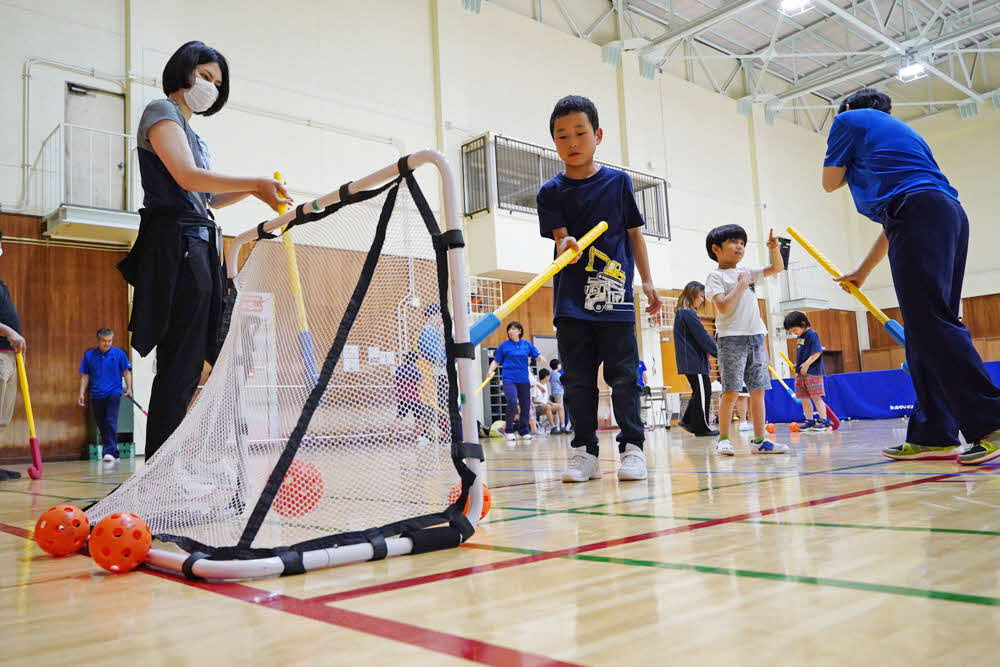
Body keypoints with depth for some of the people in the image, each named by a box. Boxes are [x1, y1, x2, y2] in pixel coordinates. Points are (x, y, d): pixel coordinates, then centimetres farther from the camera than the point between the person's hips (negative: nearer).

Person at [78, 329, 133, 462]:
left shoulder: (119, 353, 0)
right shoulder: (89, 355, 5)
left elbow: (126, 372, 5)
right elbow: (85, 376, 10)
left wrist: (129, 388, -6)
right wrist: (81, 393, 3)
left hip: (113, 393, -3)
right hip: (96, 395, 3)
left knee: (111, 422, -14)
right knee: (102, 426, 8)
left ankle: (109, 452, -18)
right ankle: (114, 454, 18)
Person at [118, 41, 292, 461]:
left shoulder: (191, 132, 27)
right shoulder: (162, 112, 1)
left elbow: (207, 198, 27)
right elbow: (187, 176, -15)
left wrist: (252, 190, 11)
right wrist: (255, 182, -19)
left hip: (199, 248, 9)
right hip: (176, 246, -9)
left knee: (188, 367, 5)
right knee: (180, 368, -12)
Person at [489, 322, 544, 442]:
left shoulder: (527, 344, 9)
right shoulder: (504, 345, 4)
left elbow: (538, 355, 7)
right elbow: (496, 361, 7)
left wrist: (541, 358, -16)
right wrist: (490, 370, -10)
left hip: (524, 379, 3)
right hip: (509, 379, -3)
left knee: (525, 405, 5)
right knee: (512, 403, -19)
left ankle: (524, 431, 20)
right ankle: (509, 431, -6)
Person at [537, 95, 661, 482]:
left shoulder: (618, 182, 6)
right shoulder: (551, 192, 5)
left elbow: (634, 232, 12)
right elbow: (560, 236, -6)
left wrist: (647, 281, 10)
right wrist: (566, 245, -30)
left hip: (615, 297, 0)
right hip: (572, 302, 1)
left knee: (623, 377, 1)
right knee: (578, 381, 4)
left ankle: (632, 446, 11)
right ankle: (585, 451, 13)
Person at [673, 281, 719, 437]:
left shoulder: (681, 313, 18)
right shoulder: (688, 313, -14)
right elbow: (702, 336, -16)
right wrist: (717, 352, -10)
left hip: (688, 361, 10)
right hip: (694, 361, -10)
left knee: (699, 391, 15)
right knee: (703, 392, -4)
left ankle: (687, 420, 15)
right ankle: (701, 427, 1)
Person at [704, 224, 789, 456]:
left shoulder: (747, 273, 18)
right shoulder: (716, 277, -1)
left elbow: (777, 268, 21)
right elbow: (724, 307, -14)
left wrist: (774, 249, 4)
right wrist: (741, 285, -8)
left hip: (755, 336, 6)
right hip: (732, 338, -6)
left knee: (758, 390, 5)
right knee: (731, 392, -10)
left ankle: (759, 440, 9)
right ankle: (723, 439, -1)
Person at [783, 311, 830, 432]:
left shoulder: (812, 334, -11)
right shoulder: (800, 337, 15)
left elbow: (817, 353, -18)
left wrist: (806, 364, -21)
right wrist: (798, 366, 13)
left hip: (812, 372, -9)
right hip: (801, 373, 9)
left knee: (816, 397, -7)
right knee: (804, 398, 9)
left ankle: (823, 420, -2)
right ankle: (809, 421, 16)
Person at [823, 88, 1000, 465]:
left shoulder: (850, 120, 15)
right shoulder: (901, 132, 36)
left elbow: (830, 181, 12)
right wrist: (862, 273, 41)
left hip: (919, 212, -9)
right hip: (949, 212, 9)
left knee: (929, 323, -16)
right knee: (927, 331, 6)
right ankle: (933, 434, 4)